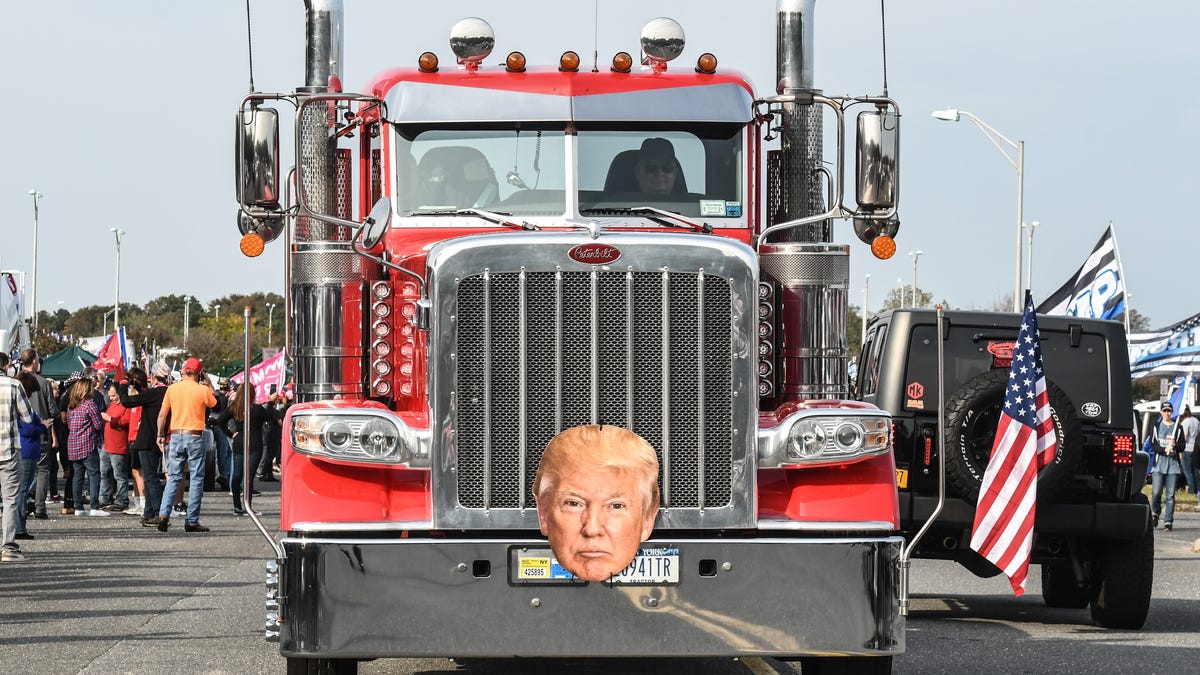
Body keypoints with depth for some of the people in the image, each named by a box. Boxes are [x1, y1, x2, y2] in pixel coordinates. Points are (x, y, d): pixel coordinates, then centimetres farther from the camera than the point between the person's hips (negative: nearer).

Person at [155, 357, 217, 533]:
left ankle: (164, 513, -9)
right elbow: (214, 404, 12)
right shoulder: (203, 390, -6)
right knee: (196, 479, 4)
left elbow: (162, 414, 3)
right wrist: (210, 386, 17)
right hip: (195, 436, -3)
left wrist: (161, 435, 13)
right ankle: (192, 521, 2)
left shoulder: (172, 388, 2)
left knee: (173, 478, 8)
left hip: (176, 435, 3)